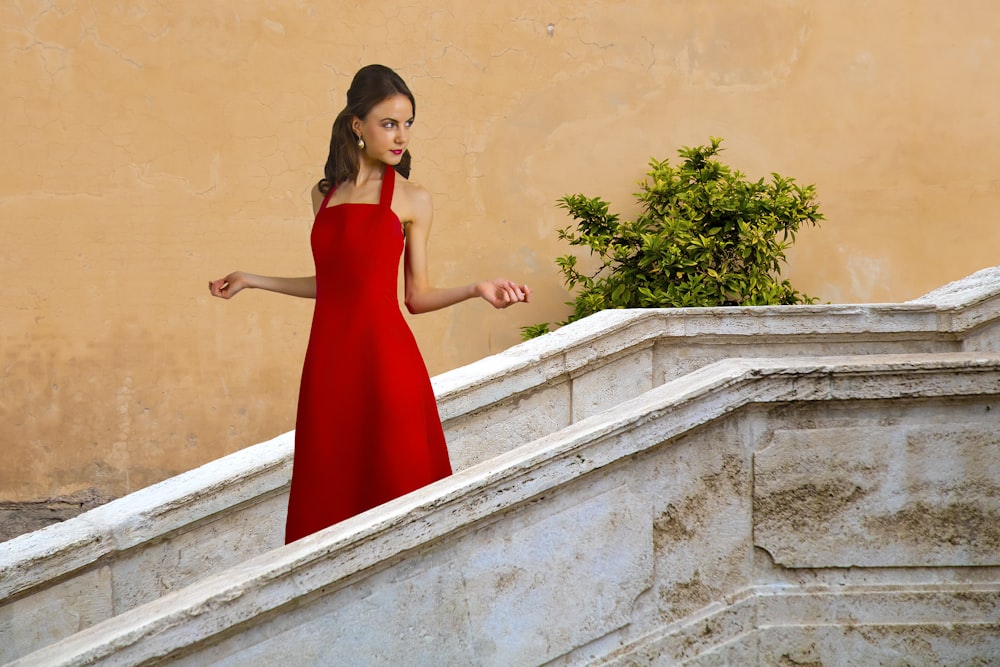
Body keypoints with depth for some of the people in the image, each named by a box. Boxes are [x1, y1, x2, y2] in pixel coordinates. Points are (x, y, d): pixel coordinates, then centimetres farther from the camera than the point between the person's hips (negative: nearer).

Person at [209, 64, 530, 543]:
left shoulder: (411, 199, 3)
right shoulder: (324, 194, 13)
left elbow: (417, 296, 4)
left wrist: (476, 289, -11)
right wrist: (251, 281, 23)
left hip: (385, 359, -3)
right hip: (329, 360, 4)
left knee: (394, 485, -3)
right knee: (328, 492, 5)